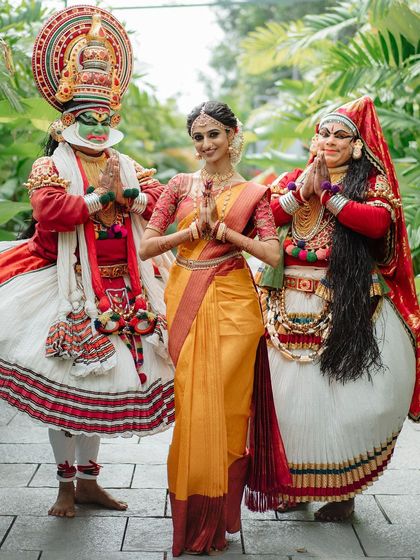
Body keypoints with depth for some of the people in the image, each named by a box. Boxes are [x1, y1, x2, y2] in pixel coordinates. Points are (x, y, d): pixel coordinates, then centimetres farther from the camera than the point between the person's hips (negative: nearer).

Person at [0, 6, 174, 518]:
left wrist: (129, 194, -15)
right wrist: (100, 195, -16)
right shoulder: (51, 166, -2)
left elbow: (159, 201, 2)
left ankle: (88, 478, 24)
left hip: (116, 290, 5)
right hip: (68, 288, -4)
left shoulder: (126, 167, 13)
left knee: (99, 381, 11)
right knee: (62, 385, 0)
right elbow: (49, 211, -20)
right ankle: (65, 483, 14)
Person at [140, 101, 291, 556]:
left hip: (233, 304, -1)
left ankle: (218, 519, 18)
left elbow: (272, 254, -6)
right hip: (184, 300, 1)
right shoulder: (180, 185, 9)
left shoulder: (253, 193, 5)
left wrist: (223, 229, -12)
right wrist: (193, 229, -10)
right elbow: (146, 247, 2)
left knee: (226, 404, 1)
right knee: (190, 405, 2)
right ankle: (192, 520, 18)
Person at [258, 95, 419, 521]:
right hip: (293, 306, 3)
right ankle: (293, 480, 16)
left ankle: (341, 488, 9)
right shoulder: (293, 178, 16)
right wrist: (301, 188, -11)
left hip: (348, 309, -3)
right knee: (292, 390, 2)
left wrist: (327, 192, -13)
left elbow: (379, 221, -14)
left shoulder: (371, 181, 6)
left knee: (341, 391, -5)